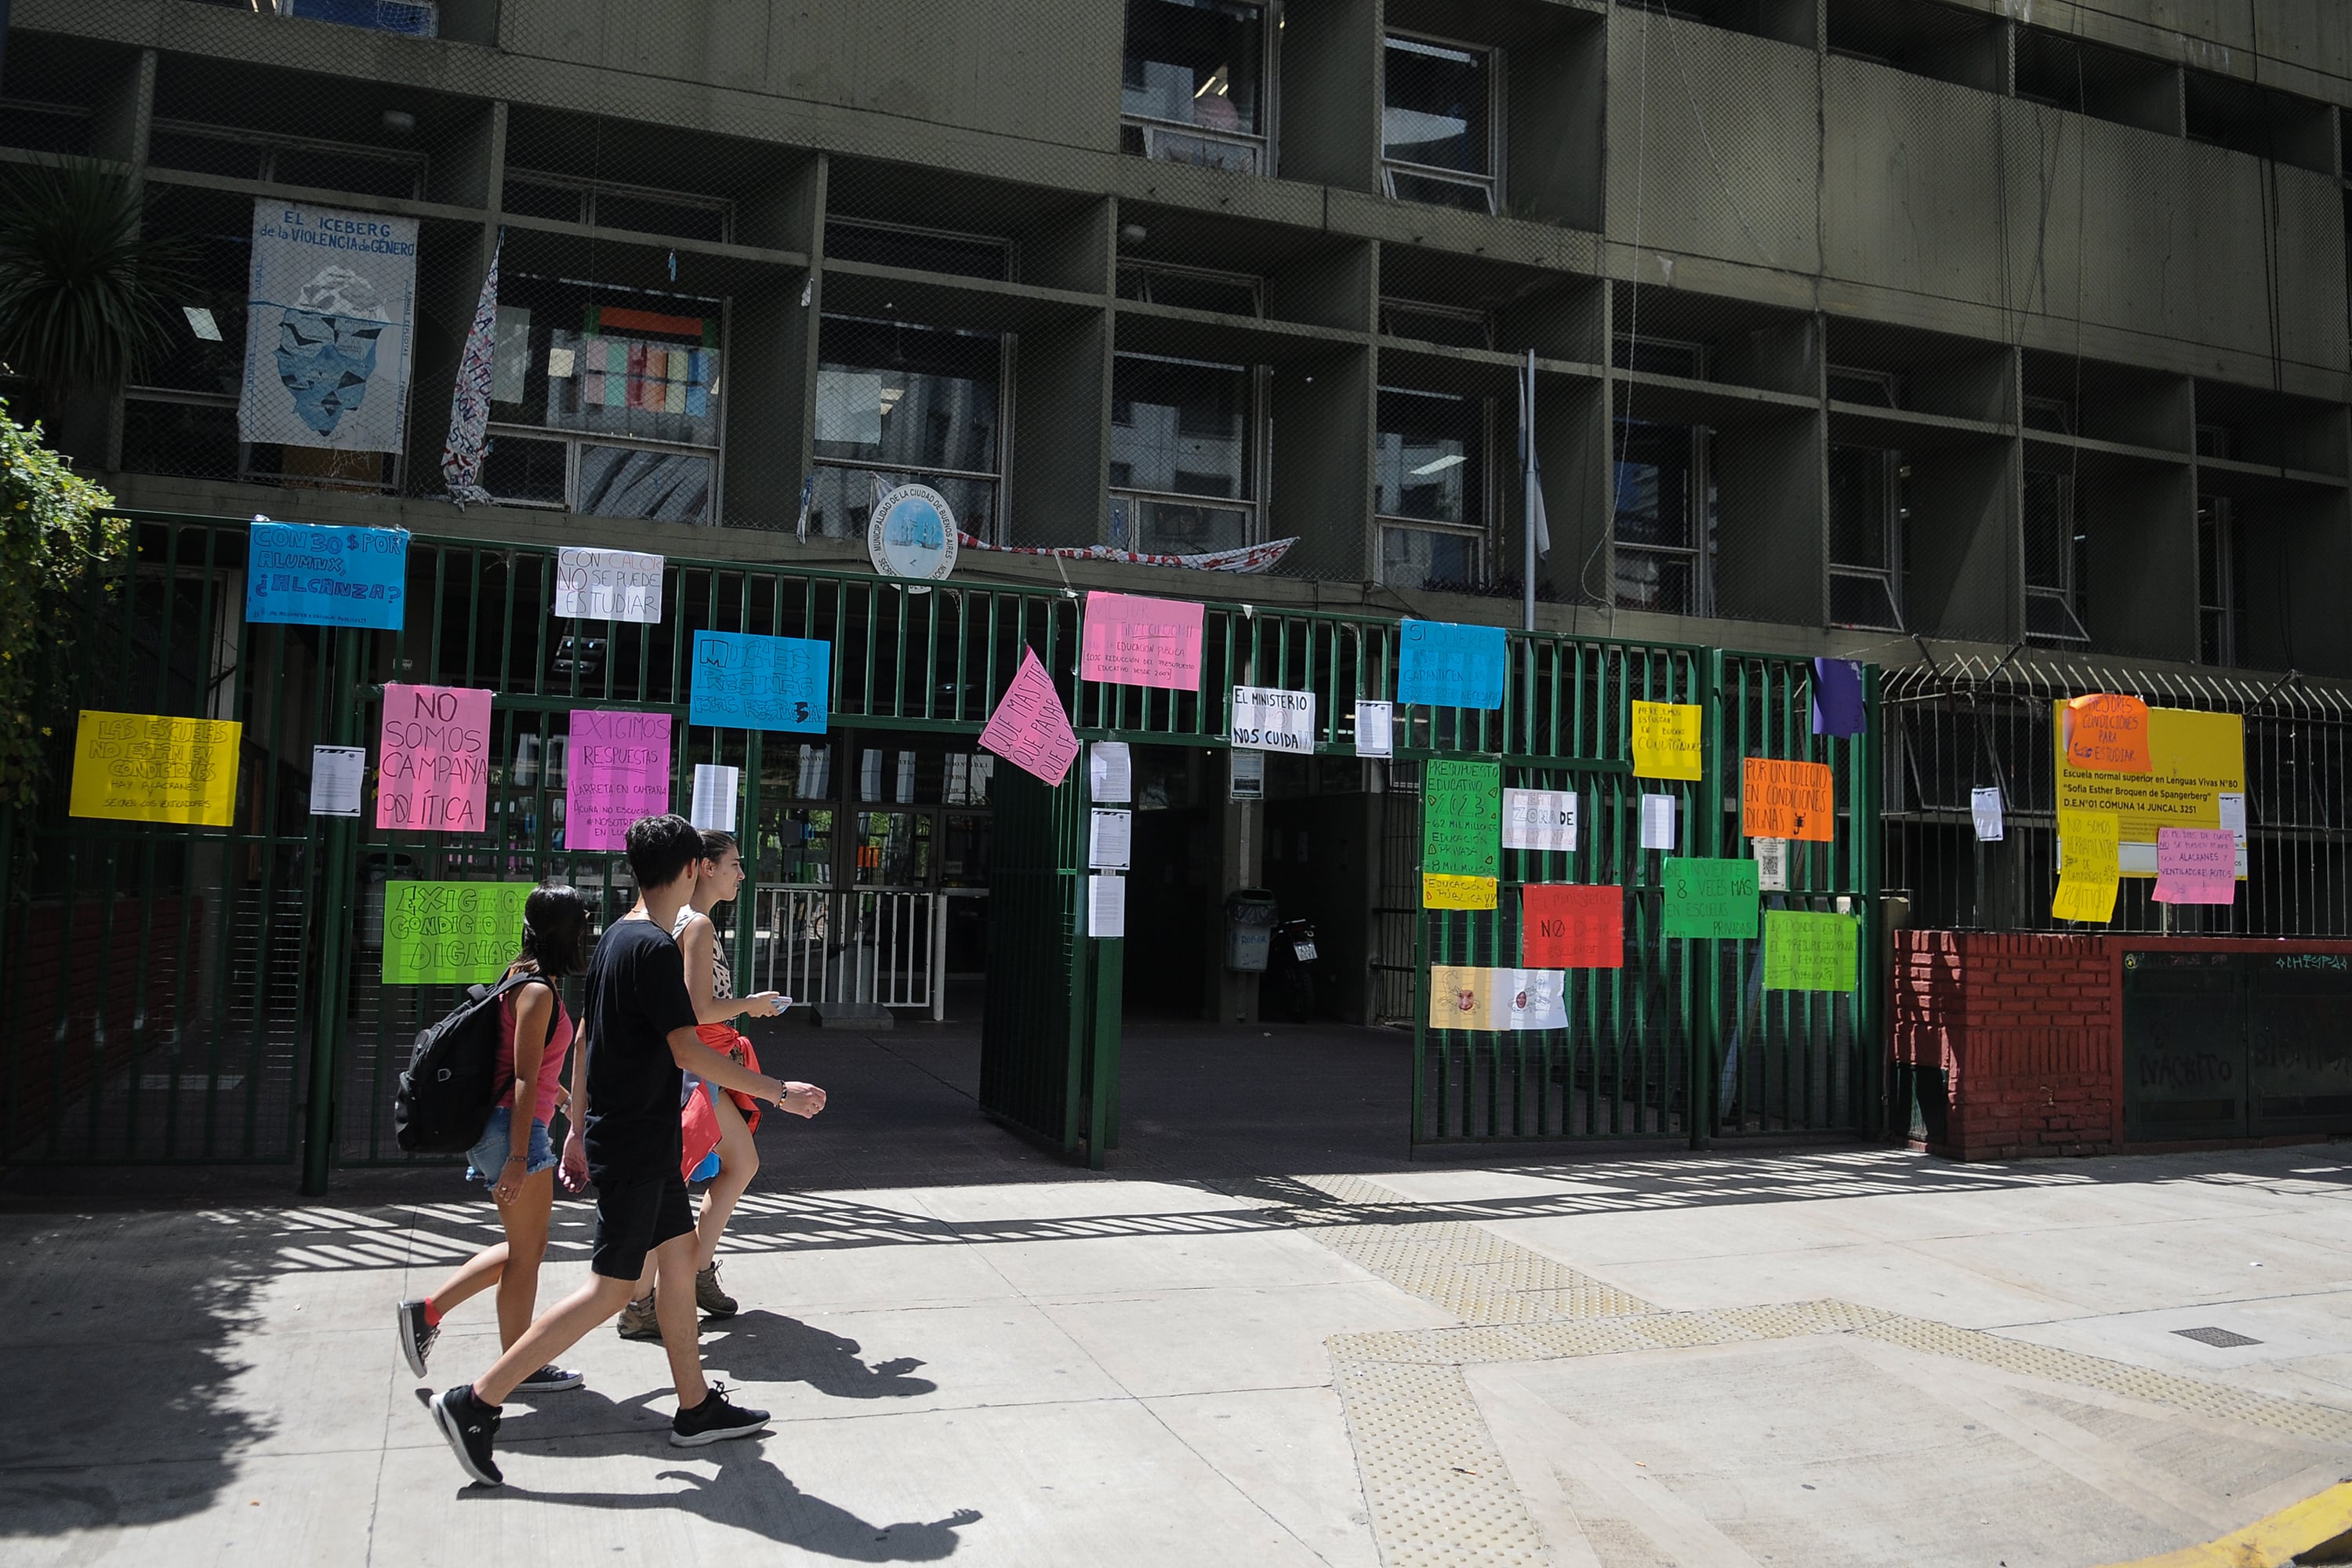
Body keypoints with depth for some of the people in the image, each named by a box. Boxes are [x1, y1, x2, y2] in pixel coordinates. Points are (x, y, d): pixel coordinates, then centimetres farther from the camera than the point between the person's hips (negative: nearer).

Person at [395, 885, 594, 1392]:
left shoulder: (528, 981, 13)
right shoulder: (539, 991, -17)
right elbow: (524, 1080, -20)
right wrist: (518, 1157, -20)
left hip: (504, 1126, 10)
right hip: (516, 1128, -10)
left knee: (525, 1246, 18)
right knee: (526, 1251, 2)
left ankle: (426, 1311, 21)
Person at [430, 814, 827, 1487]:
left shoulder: (614, 938, 9)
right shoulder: (654, 948, -20)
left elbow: (586, 1039, 15)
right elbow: (687, 1050, -24)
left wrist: (580, 1131, 22)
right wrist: (779, 1092, -18)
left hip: (633, 1138, 10)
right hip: (634, 1146, -10)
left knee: (679, 1256, 14)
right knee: (611, 1287, -3)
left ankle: (696, 1407, 24)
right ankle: (475, 1403, 2)